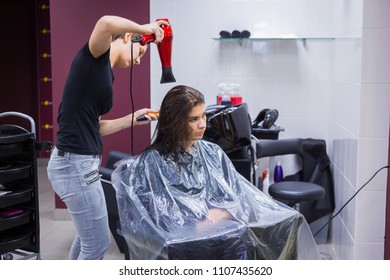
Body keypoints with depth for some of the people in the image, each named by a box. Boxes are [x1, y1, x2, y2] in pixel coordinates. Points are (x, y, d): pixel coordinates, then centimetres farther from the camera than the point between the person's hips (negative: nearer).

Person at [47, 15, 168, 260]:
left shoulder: (105, 73, 16)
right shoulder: (94, 56, -9)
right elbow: (106, 23, -33)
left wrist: (131, 119, 14)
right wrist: (144, 28, -16)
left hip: (82, 163, 10)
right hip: (75, 164, -10)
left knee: (87, 236, 27)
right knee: (97, 244, 4)